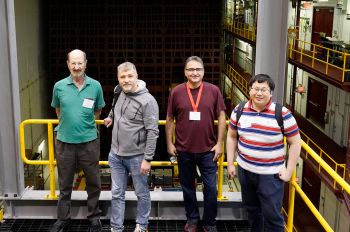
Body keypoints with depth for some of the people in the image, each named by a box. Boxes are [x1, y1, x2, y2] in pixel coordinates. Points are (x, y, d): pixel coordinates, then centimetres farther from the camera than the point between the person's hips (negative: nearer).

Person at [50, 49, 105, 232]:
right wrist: (68, 124, 11)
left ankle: (94, 217, 30)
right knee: (65, 184, 14)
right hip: (64, 141, 0)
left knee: (93, 183, 12)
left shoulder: (95, 86, -5)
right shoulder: (59, 86, -4)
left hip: (89, 141, 0)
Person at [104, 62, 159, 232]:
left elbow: (152, 132, -19)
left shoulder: (147, 100, -18)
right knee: (117, 194, 12)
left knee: (142, 194, 12)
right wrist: (111, 117, 20)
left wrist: (147, 159, -19)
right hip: (115, 155, 6)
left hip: (137, 157, -6)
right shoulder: (121, 93, 3)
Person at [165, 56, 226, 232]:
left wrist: (219, 143, -4)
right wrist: (169, 143, 2)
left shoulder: (214, 91, -5)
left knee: (211, 188, 4)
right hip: (183, 150, 1)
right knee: (188, 187, 15)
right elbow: (170, 120, 3)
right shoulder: (176, 92, -4)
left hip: (208, 150, -1)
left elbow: (221, 117, -1)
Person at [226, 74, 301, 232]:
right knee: (251, 207, 23)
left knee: (272, 215, 2)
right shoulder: (239, 110, -4)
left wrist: (289, 171, -8)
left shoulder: (282, 114, -15)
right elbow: (231, 136, 8)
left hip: (271, 174, -4)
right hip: (245, 170, 4)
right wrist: (230, 163, 7)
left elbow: (295, 142, -7)